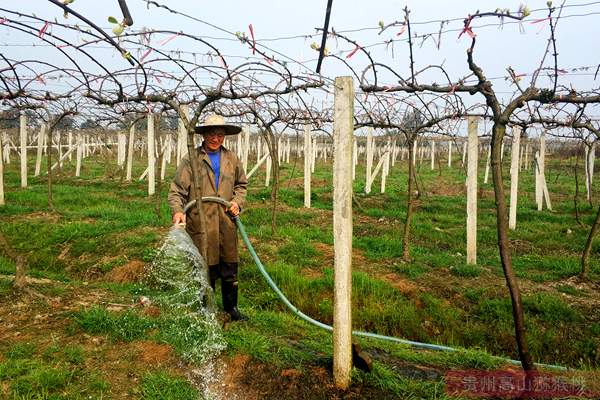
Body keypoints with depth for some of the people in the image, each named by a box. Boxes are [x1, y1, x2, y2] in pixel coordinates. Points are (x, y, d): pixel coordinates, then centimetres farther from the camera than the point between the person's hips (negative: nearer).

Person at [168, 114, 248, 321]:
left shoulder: (232, 159, 9)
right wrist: (177, 211, -21)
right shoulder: (191, 160, -3)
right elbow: (177, 189, -5)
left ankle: (231, 306, 29)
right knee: (206, 268, 8)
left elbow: (241, 184, 22)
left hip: (227, 223, 3)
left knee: (230, 267, 11)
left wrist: (237, 201, 4)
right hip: (200, 224, -3)